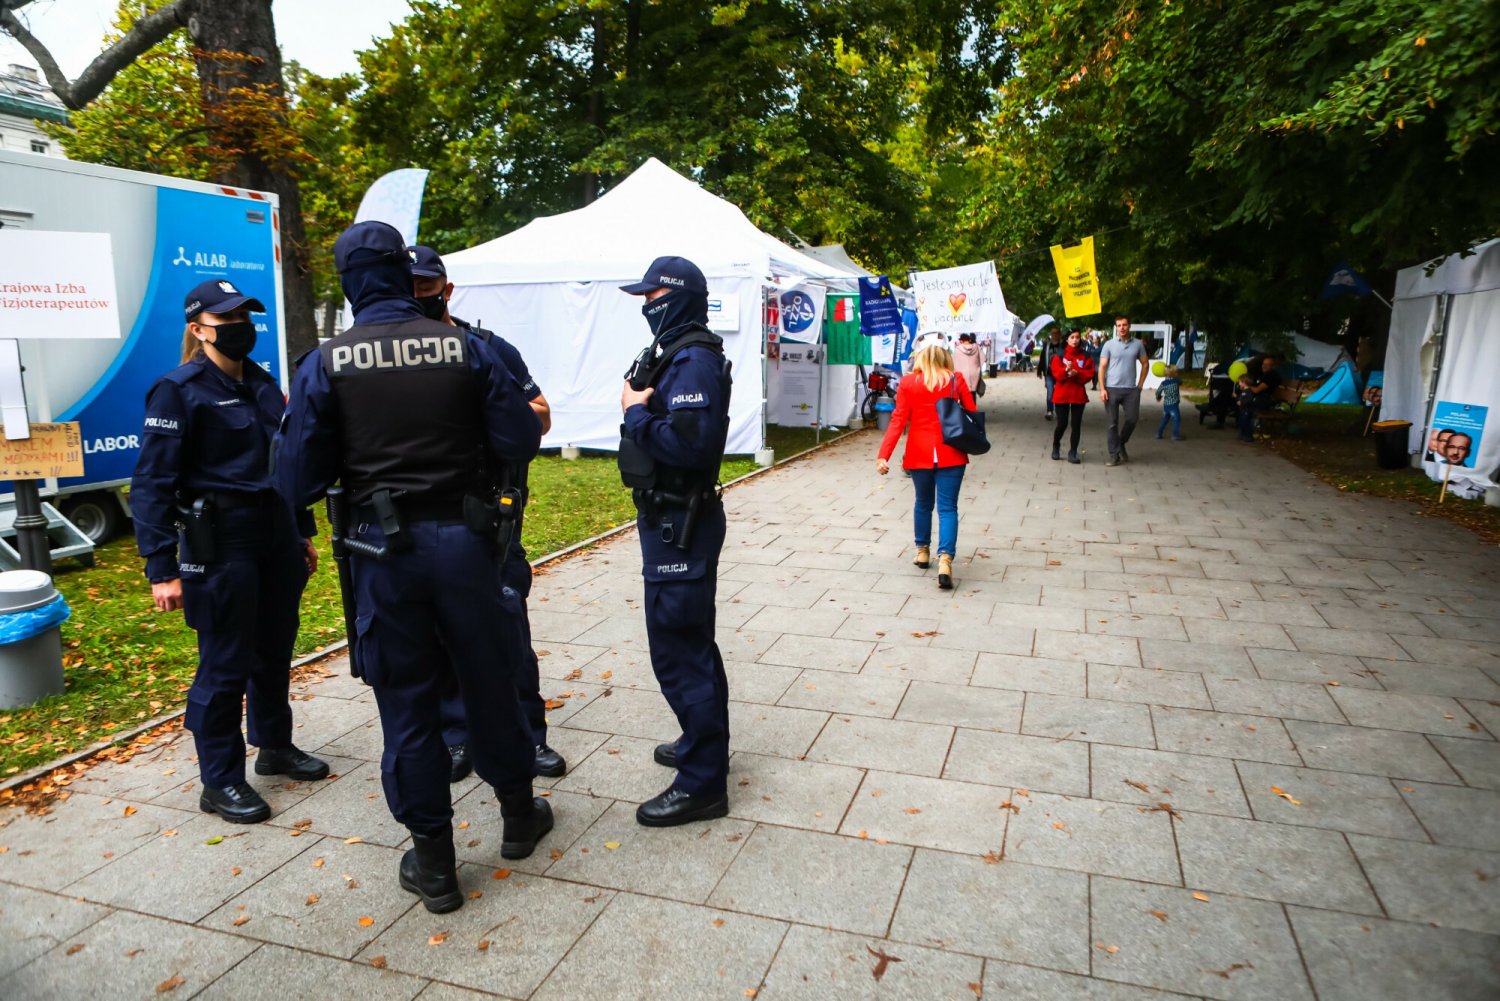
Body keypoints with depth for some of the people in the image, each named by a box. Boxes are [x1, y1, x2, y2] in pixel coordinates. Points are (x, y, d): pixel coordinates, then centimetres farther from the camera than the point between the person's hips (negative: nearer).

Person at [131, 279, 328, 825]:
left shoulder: (262, 382, 11)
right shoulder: (179, 389, -10)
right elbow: (151, 483, -13)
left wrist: (302, 533, 17)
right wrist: (161, 569, -18)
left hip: (275, 535, 7)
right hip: (219, 542, -6)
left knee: (274, 651, 17)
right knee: (225, 665, 2)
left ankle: (275, 746, 35)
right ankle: (220, 781, 18)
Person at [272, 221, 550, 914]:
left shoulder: (325, 364, -5)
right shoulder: (467, 349, -4)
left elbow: (297, 482, -5)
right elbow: (520, 445, -5)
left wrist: (288, 429, 15)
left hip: (383, 550, -1)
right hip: (464, 539, 1)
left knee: (406, 701, 11)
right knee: (490, 680, 17)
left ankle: (433, 862, 23)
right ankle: (519, 815, 36)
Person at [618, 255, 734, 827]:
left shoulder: (695, 360, -18)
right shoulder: (674, 354, 15)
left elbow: (690, 441, -31)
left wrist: (636, 414, -18)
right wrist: (638, 403, -3)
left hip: (680, 524, -11)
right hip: (670, 520, 11)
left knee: (679, 649, -5)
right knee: (689, 640, 21)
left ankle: (702, 783, 6)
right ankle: (702, 742, 38)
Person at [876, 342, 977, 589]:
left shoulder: (908, 383, 1)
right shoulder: (956, 380, 2)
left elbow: (898, 420, -5)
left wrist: (884, 455, -7)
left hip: (919, 453, 1)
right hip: (950, 453, -1)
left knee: (923, 503, 20)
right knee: (947, 507, -1)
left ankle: (922, 551, 31)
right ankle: (945, 559, -15)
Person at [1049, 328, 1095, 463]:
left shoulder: (1086, 356, 4)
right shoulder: (1059, 355, 1)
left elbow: (1089, 374, -1)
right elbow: (1056, 373, -8)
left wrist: (1077, 373, -18)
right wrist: (1066, 370, -27)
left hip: (1079, 395, 1)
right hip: (1062, 394, -1)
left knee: (1076, 424, 0)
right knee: (1062, 424, 0)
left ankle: (1073, 453, 8)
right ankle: (1056, 446, 28)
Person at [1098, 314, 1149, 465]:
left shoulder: (1138, 344, 7)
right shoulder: (1109, 345, 2)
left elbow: (1144, 364, 14)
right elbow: (1102, 367, 0)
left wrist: (1140, 384, 5)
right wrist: (1102, 388, -8)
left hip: (1131, 390, 2)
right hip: (1112, 389, -2)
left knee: (1132, 419, -1)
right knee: (1112, 423, 1)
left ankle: (1121, 444, 25)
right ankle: (1114, 455, 7)